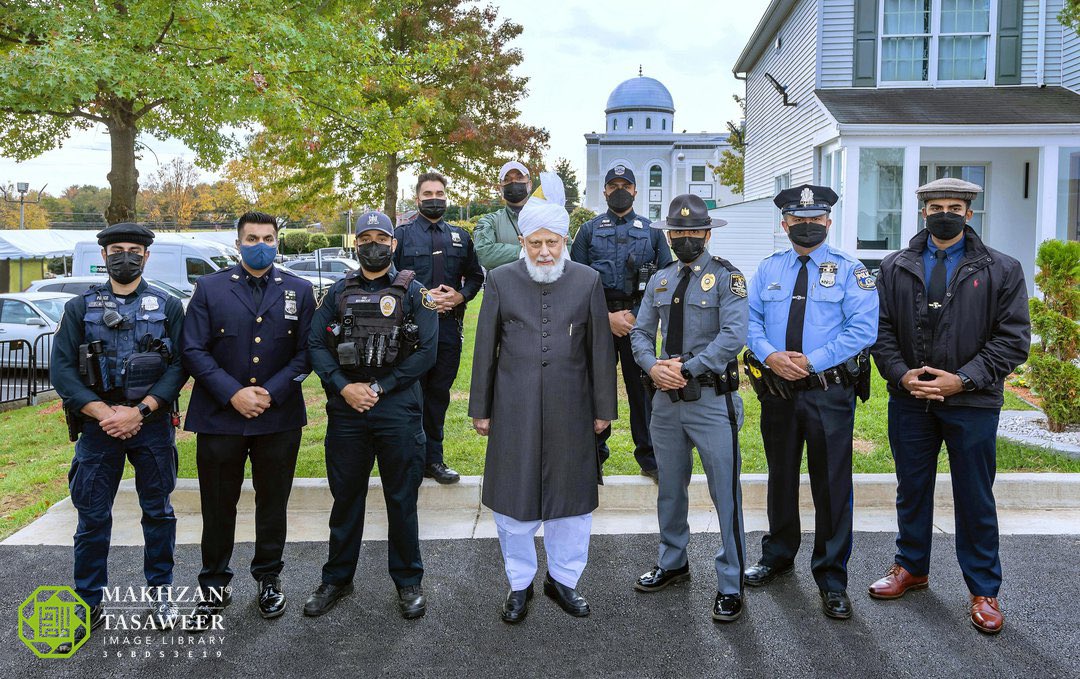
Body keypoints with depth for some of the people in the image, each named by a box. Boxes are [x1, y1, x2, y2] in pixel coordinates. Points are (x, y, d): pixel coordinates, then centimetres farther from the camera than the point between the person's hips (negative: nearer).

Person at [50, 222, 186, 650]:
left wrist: (139, 411, -14)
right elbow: (61, 369, -1)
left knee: (158, 510, 9)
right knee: (92, 516, 5)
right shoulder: (81, 307, 6)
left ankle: (160, 591, 24)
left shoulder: (168, 306, 4)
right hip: (98, 423, 1)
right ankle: (89, 605, 17)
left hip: (152, 423, 0)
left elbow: (179, 365, -4)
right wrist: (103, 413, -13)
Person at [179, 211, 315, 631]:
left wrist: (270, 392, -11)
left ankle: (268, 579, 29)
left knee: (273, 502, 12)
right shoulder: (210, 288, 2)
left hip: (279, 418, 1)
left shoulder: (298, 291, 5)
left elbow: (306, 352, 1)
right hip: (220, 417, 0)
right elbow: (193, 350, -4)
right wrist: (233, 393, -14)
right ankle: (214, 588, 23)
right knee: (218, 506, 7)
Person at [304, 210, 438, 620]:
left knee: (401, 499, 7)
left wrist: (378, 388, -12)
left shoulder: (412, 293, 2)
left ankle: (408, 581, 22)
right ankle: (337, 579, 28)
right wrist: (344, 387, -12)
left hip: (397, 410, -2)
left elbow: (426, 352, -6)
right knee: (346, 497, 13)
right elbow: (315, 344, 3)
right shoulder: (339, 293, 9)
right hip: (345, 410, 2)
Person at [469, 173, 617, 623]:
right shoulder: (501, 282, 1)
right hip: (514, 413, 0)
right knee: (513, 501, 8)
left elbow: (600, 349, 4)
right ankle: (519, 583, 27)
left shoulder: (587, 282, 2)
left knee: (571, 500, 10)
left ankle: (563, 579, 31)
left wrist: (604, 408, 5)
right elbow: (485, 349, 4)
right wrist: (480, 409, 4)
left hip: (570, 412, 0)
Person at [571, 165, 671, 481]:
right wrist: (607, 316, -7)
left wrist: (635, 315, -5)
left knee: (642, 387, 2)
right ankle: (595, 453, 17)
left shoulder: (652, 231, 10)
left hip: (639, 321, 0)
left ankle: (649, 458, 13)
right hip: (598, 321, 0)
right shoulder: (589, 230, 9)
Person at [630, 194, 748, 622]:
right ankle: (672, 563, 36)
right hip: (667, 399, 6)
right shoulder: (660, 281, 11)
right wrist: (654, 367, -11)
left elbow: (733, 336, -17)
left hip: (712, 399, -5)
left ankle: (730, 584, 13)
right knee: (670, 488, 18)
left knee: (725, 494, 0)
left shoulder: (726, 277, -6)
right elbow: (640, 333, 9)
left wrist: (686, 368, -19)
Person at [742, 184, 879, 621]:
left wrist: (812, 361, -18)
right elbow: (750, 320, 6)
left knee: (832, 485, 1)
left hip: (830, 393, -3)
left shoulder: (849, 270, -2)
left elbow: (862, 329, -10)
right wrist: (770, 355, -14)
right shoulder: (768, 269, 9)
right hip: (776, 390, 4)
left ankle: (831, 578, 14)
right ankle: (778, 556, 35)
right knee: (781, 477, 17)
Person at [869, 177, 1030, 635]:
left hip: (972, 404, -2)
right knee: (912, 490, 15)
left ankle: (983, 590, 23)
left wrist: (962, 379, -15)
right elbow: (881, 329, 4)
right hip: (909, 400, 2)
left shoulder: (1001, 270, -1)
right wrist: (901, 374, -12)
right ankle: (912, 567, 34)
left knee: (975, 499, 7)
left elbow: (1013, 338, -5)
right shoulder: (896, 268, 6)